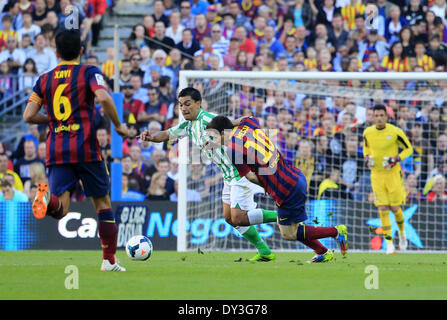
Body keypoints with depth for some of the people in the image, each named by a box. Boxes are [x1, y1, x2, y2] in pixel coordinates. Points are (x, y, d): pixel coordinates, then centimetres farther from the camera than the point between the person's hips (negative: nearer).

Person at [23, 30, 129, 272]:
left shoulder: (45, 79, 13)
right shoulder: (89, 72, 2)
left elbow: (28, 116, 7)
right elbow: (104, 98, -17)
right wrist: (118, 125, -3)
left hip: (56, 152, 2)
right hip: (86, 148, -2)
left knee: (60, 210, -4)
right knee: (103, 203, 12)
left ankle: (48, 198, -40)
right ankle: (109, 260, 11)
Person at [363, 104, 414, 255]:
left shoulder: (395, 132, -11)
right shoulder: (368, 132, -1)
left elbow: (409, 149, -1)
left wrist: (396, 159, -16)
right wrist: (367, 157, -3)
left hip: (393, 173, -2)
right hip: (377, 174, 2)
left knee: (395, 208, 0)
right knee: (383, 209, -5)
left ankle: (402, 232, 31)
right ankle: (389, 243, 1)